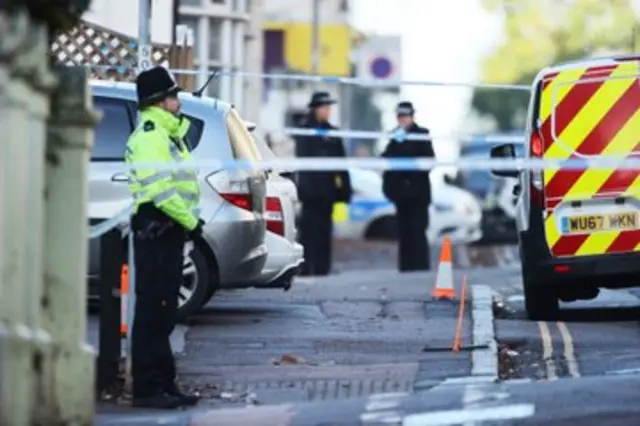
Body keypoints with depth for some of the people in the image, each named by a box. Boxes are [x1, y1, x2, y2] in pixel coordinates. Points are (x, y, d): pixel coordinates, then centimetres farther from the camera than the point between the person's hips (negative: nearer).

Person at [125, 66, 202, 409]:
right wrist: (190, 221, -16)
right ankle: (147, 387, -10)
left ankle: (164, 384, 18)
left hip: (169, 229, 11)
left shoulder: (167, 134, 20)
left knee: (164, 312, 13)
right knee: (152, 312, -10)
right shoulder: (149, 137, -13)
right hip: (155, 227, -11)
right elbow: (160, 188, -22)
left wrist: (190, 219, 11)